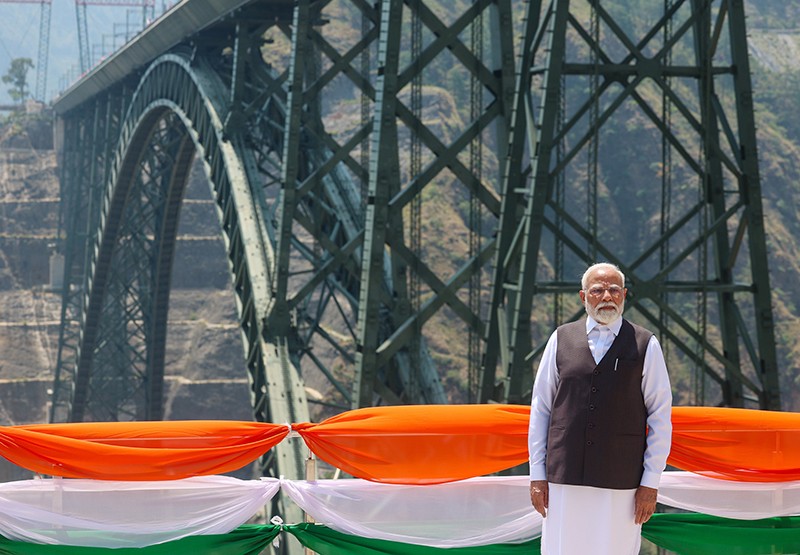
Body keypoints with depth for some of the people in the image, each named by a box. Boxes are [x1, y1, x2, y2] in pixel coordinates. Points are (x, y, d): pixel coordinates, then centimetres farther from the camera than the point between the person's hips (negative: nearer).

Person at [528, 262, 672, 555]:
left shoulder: (645, 345, 4)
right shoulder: (561, 339, 9)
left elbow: (661, 417, 3)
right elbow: (540, 408, 11)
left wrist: (650, 483, -2)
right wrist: (537, 474, 6)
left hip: (621, 485, -1)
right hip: (564, 480, 2)